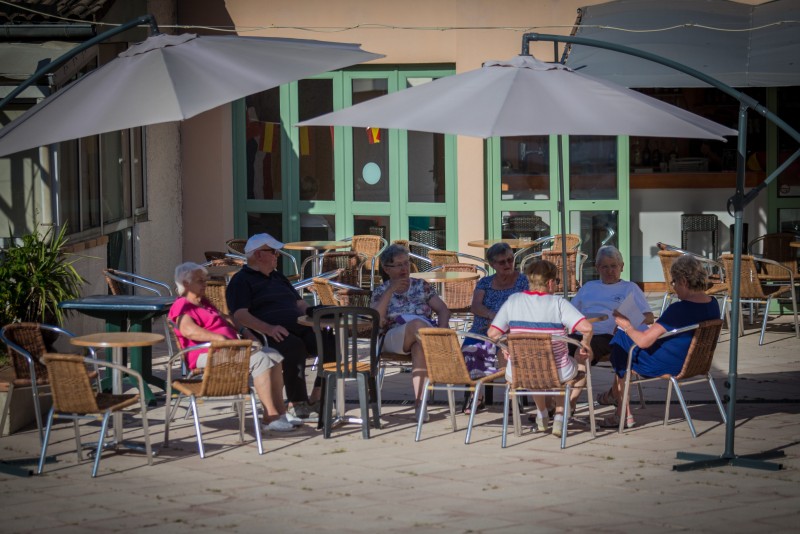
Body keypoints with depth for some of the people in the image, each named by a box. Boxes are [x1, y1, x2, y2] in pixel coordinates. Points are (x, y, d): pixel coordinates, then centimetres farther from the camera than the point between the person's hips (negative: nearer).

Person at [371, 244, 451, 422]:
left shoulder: (422, 286, 21)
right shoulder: (381, 291, 16)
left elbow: (443, 310, 11)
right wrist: (391, 291, -5)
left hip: (424, 337, 2)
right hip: (395, 339, -2)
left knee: (419, 347, -39)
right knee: (418, 324, -37)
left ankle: (419, 403, -45)